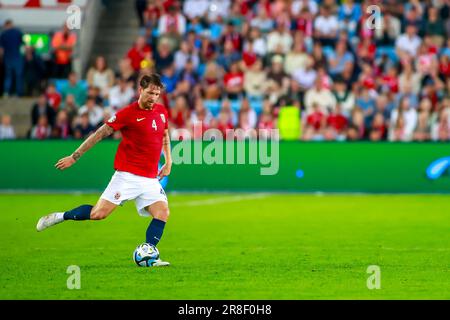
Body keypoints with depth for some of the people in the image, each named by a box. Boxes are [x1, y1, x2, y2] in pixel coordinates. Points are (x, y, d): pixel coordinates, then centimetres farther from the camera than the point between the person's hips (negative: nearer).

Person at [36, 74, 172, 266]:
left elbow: (165, 136, 27)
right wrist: (74, 157, -5)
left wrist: (168, 162, 19)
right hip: (127, 176, -5)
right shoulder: (128, 114, -10)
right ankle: (59, 217, 9)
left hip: (150, 178, 5)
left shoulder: (162, 111, 7)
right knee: (98, 213, -11)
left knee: (163, 213, -11)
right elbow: (99, 134, -6)